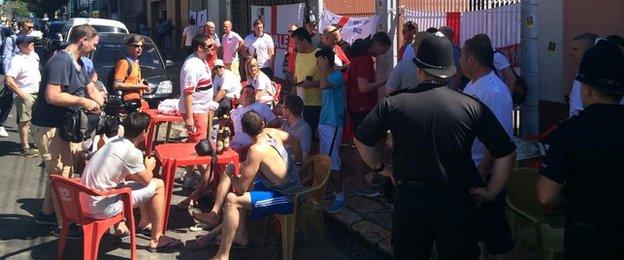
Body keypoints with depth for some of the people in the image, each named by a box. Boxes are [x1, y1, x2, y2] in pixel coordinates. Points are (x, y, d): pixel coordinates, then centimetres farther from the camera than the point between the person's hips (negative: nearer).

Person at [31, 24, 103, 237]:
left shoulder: (77, 63, 11)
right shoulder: (61, 62, -21)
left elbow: (90, 88, 21)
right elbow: (52, 96, -29)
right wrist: (82, 101, -22)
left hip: (63, 126, 10)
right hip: (49, 128, -10)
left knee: (59, 171, 19)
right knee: (61, 174, -5)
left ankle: (47, 212, 33)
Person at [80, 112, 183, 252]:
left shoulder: (114, 141, 5)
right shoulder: (132, 152, -20)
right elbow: (146, 180, -4)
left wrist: (143, 168, 16)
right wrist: (149, 167, 14)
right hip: (101, 207, -9)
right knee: (158, 185, -1)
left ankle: (144, 222, 42)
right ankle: (156, 240, 9)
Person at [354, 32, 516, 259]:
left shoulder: (392, 103, -8)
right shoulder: (473, 107, -10)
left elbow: (362, 140, 2)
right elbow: (506, 153, -7)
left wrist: (381, 168, 15)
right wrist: (491, 192, 4)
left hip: (409, 199, 1)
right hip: (456, 201, -1)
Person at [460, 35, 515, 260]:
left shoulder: (495, 93, -22)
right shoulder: (471, 86, 8)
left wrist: (482, 173, -23)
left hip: (485, 173, -9)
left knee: (493, 227, 2)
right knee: (475, 223, 21)